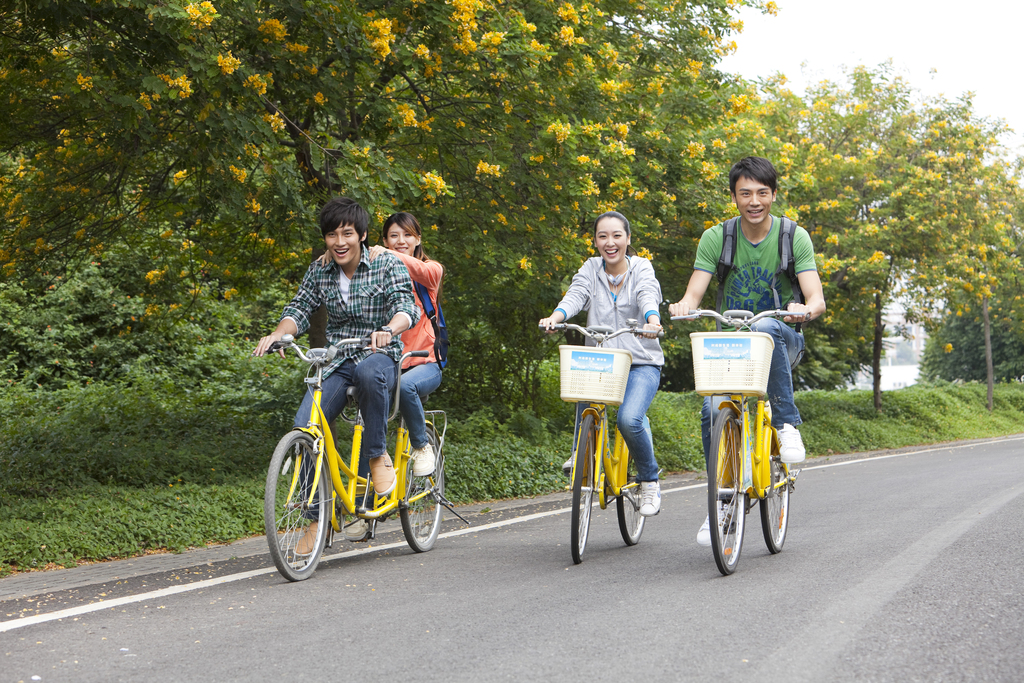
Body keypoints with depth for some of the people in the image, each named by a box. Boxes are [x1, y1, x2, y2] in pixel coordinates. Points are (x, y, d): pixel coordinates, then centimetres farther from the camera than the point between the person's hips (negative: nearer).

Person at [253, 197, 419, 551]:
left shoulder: (388, 265, -6)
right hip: (337, 359, 4)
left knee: (368, 372, -41)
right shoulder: (319, 271, 6)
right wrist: (277, 333, -19)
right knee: (305, 424, -19)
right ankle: (318, 517, -6)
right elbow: (300, 309, 4)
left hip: (380, 355, -3)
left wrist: (388, 329, -41)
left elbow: (407, 306, -18)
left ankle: (378, 455, -18)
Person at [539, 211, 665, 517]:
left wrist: (652, 321, -42)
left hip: (641, 364, -3)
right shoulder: (591, 269, 8)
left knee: (629, 419, -25)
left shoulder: (641, 268, 2)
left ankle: (650, 481, 0)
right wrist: (555, 317, -33)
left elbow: (648, 296, -19)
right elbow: (575, 295, -11)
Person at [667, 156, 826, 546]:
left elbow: (816, 298, -16)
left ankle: (788, 423, -25)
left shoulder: (795, 237, -7)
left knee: (764, 327, -37)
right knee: (713, 411, -24)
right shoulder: (715, 238, -4)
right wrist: (682, 306, -36)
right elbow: (694, 294, -11)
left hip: (782, 342, -1)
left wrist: (807, 309, -41)